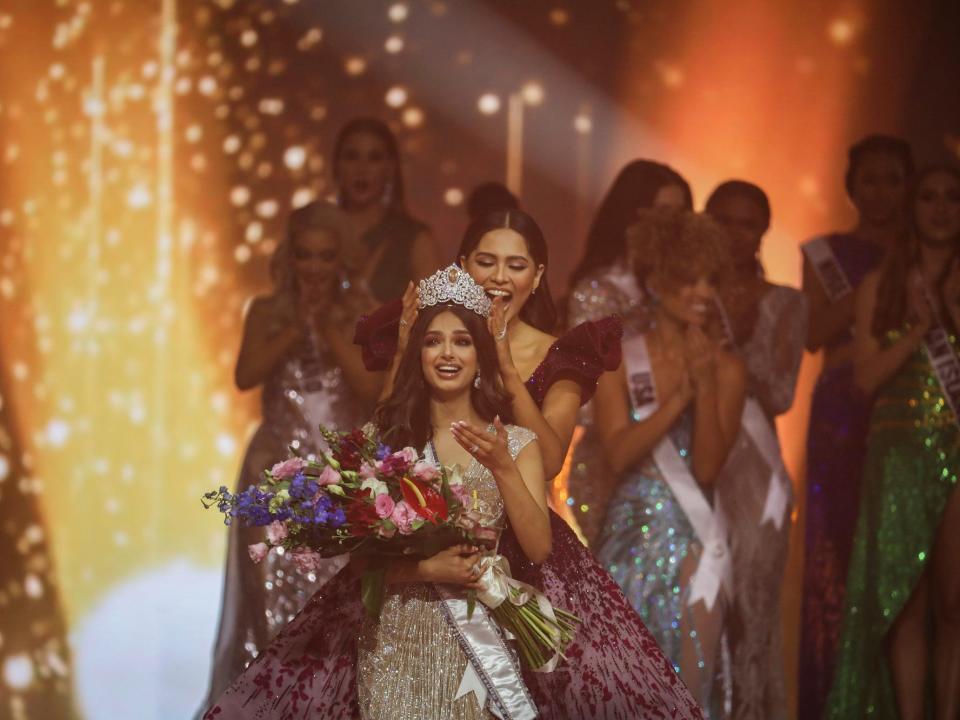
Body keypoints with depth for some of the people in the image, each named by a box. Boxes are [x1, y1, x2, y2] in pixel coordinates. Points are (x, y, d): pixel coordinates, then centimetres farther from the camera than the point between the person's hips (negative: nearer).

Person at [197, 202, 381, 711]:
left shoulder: (361, 312, 4)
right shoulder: (267, 311, 5)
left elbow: (372, 385, -8)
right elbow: (246, 376, -10)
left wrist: (329, 327, -11)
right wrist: (298, 326, -13)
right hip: (278, 470, 0)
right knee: (274, 590, -1)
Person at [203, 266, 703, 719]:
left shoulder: (517, 443, 4)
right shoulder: (387, 438, 3)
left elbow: (539, 549, -7)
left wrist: (502, 468, -18)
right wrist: (425, 571, -17)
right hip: (398, 635, 0)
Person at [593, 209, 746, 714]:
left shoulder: (725, 368, -1)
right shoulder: (619, 361, -1)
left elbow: (707, 468, -8)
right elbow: (619, 454, -12)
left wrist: (706, 386, -17)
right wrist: (680, 395, -18)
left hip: (694, 541, 0)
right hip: (631, 537, 0)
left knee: (689, 689, 1)